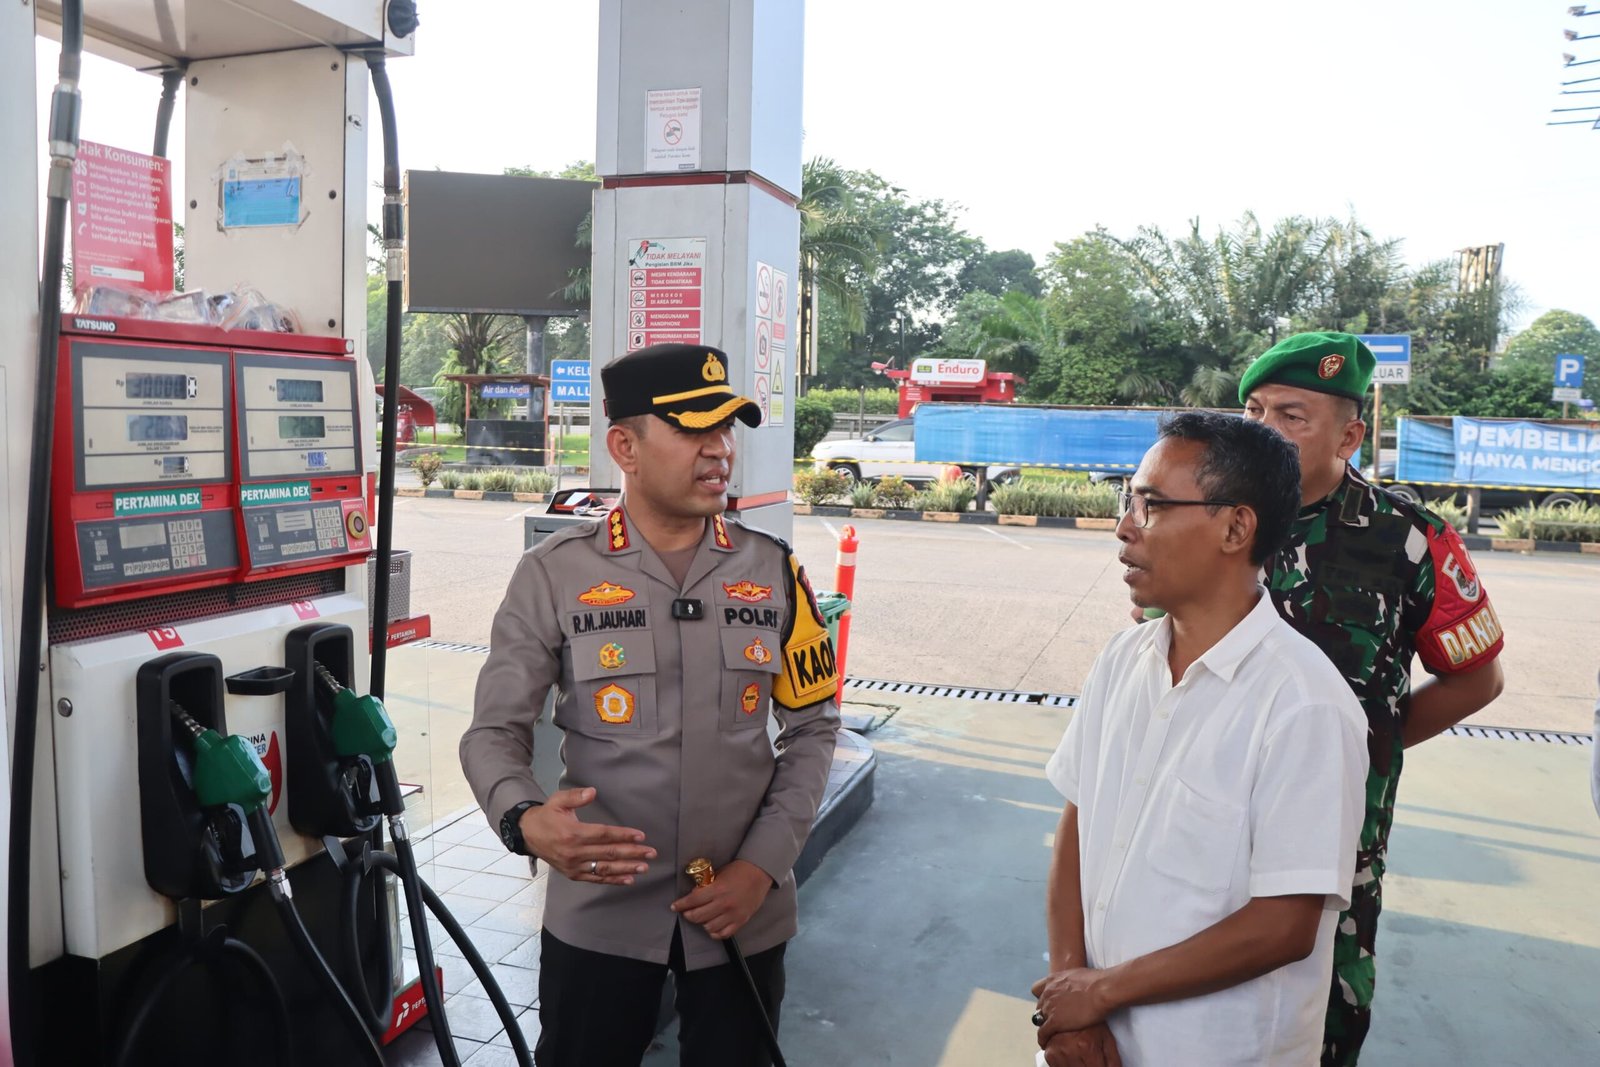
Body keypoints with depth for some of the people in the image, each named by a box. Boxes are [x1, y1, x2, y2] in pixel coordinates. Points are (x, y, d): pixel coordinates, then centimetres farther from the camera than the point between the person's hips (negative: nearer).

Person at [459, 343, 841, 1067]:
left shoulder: (773, 570, -2)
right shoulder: (554, 575, -8)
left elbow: (811, 726, 3)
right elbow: (495, 731, -5)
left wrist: (763, 866, -6)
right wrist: (526, 820, -26)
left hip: (743, 912, 2)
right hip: (597, 910, -1)